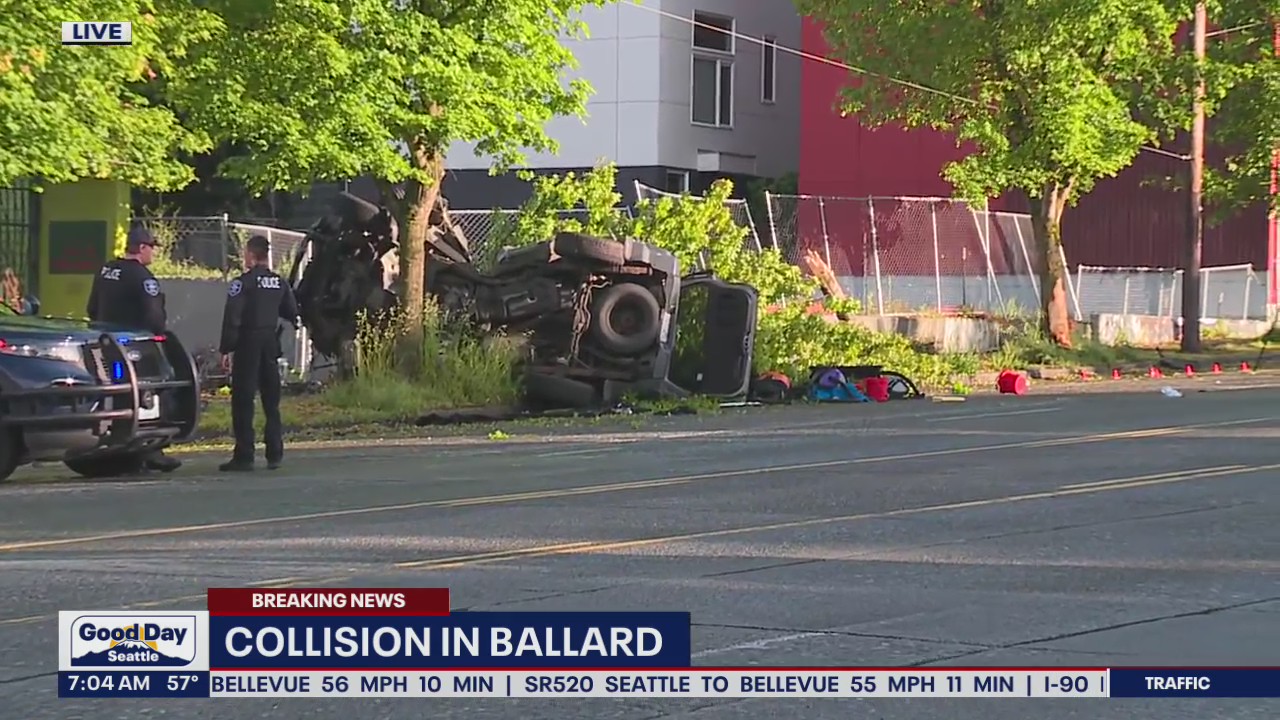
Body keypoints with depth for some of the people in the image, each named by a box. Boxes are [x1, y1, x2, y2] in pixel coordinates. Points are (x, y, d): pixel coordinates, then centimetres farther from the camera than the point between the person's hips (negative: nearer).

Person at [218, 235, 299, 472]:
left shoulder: (243, 283, -11)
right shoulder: (280, 283, 8)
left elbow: (232, 318, -14)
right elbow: (292, 314, 14)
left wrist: (226, 348, -11)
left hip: (248, 343, -6)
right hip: (271, 341, 6)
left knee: (243, 400, -4)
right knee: (271, 401, 12)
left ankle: (244, 456, -8)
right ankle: (275, 454, 12)